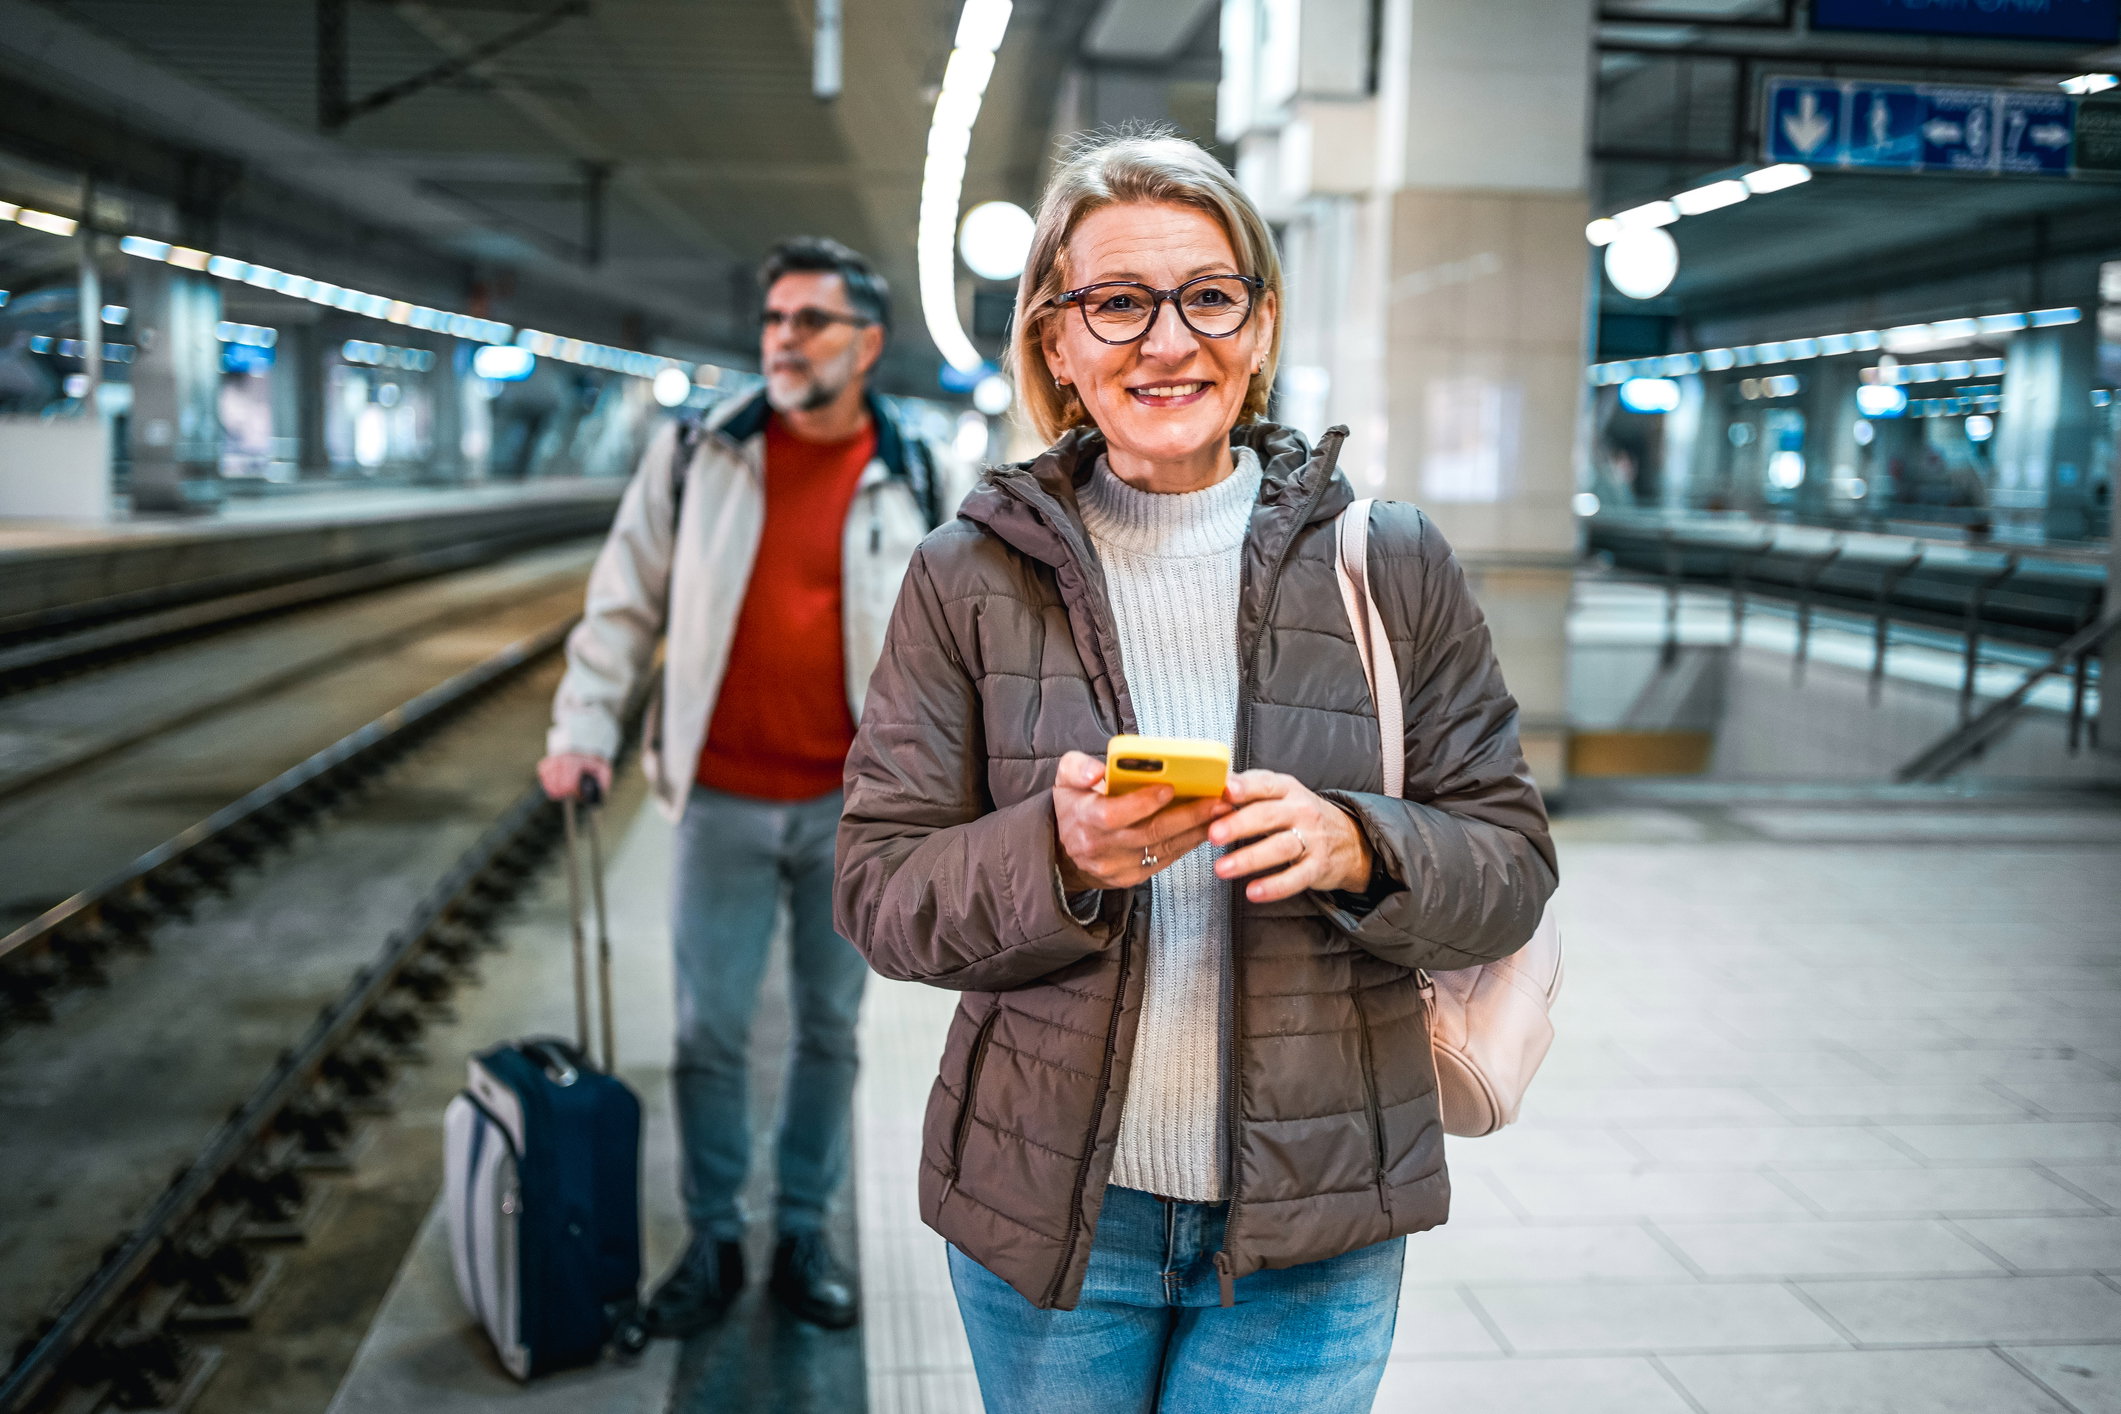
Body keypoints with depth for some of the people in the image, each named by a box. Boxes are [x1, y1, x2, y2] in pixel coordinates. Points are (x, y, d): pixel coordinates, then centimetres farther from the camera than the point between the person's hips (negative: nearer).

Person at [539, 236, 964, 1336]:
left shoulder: (916, 481, -1)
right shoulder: (697, 455, -1)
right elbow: (624, 600, 5)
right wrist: (584, 726, -3)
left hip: (853, 805, 1)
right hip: (724, 801, 0)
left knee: (831, 1027, 12)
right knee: (709, 1028, 6)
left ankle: (804, 1236, 29)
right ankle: (712, 1241, 24)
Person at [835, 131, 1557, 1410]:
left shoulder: (1393, 563, -1)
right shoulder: (970, 575, -2)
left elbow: (1511, 861, 1)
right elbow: (879, 887, -4)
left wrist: (1355, 848, -20)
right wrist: (1056, 851, -23)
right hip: (1047, 1209, 1)